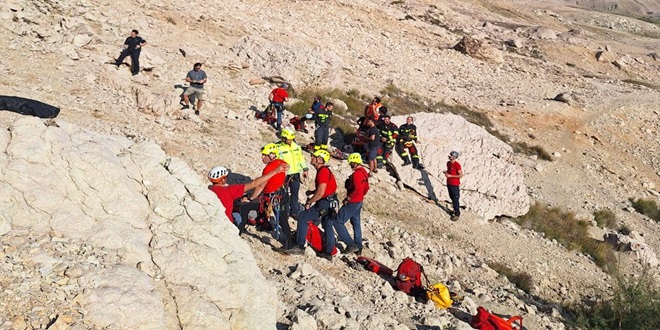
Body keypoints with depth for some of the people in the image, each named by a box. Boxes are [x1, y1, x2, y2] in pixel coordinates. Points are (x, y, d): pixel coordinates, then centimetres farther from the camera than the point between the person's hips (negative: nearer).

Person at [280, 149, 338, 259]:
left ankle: (300, 247, -11)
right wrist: (312, 192, 11)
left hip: (324, 202, -11)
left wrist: (309, 202, -15)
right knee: (328, 226, 16)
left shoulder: (322, 172, -19)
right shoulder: (325, 170, 13)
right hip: (330, 202, 11)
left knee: (303, 218, -10)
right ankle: (328, 253, 24)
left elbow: (320, 193, -24)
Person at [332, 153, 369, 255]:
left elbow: (358, 190, -32)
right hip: (359, 202, 10)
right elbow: (366, 188, 16)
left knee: (338, 222, -4)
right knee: (356, 223, 19)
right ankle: (358, 248, 27)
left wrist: (348, 198, -22)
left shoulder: (357, 174, -23)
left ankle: (351, 244, -6)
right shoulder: (363, 172, 7)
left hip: (352, 203, -10)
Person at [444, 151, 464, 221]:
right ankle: (455, 210, 34)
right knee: (452, 198, 18)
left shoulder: (457, 165, -21)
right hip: (449, 183, 8)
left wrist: (450, 176, -22)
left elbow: (461, 175, -20)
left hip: (455, 185, -8)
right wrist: (446, 172, -3)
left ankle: (457, 214, 9)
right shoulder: (448, 163, 3)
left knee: (455, 200, -1)